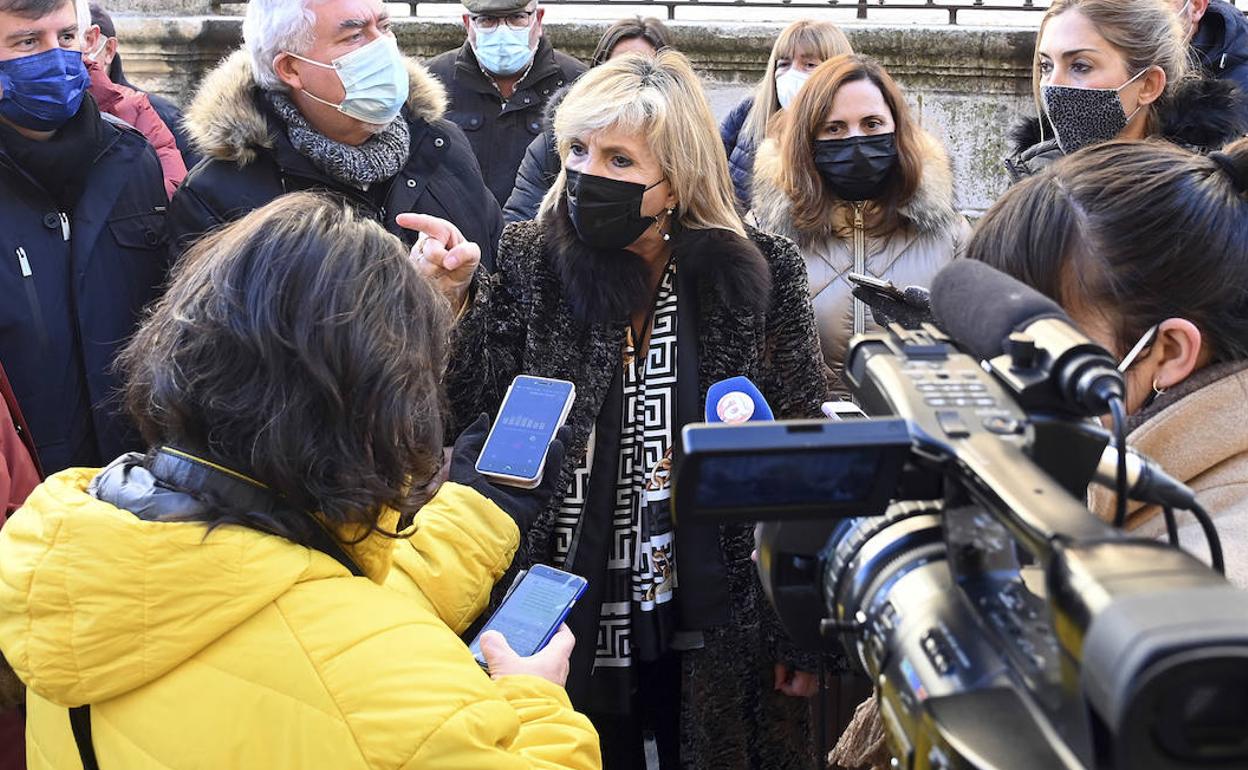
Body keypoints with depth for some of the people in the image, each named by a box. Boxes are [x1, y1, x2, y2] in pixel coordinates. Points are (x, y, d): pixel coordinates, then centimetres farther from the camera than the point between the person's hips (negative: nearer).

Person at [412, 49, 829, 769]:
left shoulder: (757, 273, -7)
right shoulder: (534, 263, -4)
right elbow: (460, 405, -9)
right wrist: (451, 294, -23)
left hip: (717, 624, -1)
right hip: (572, 617, 1)